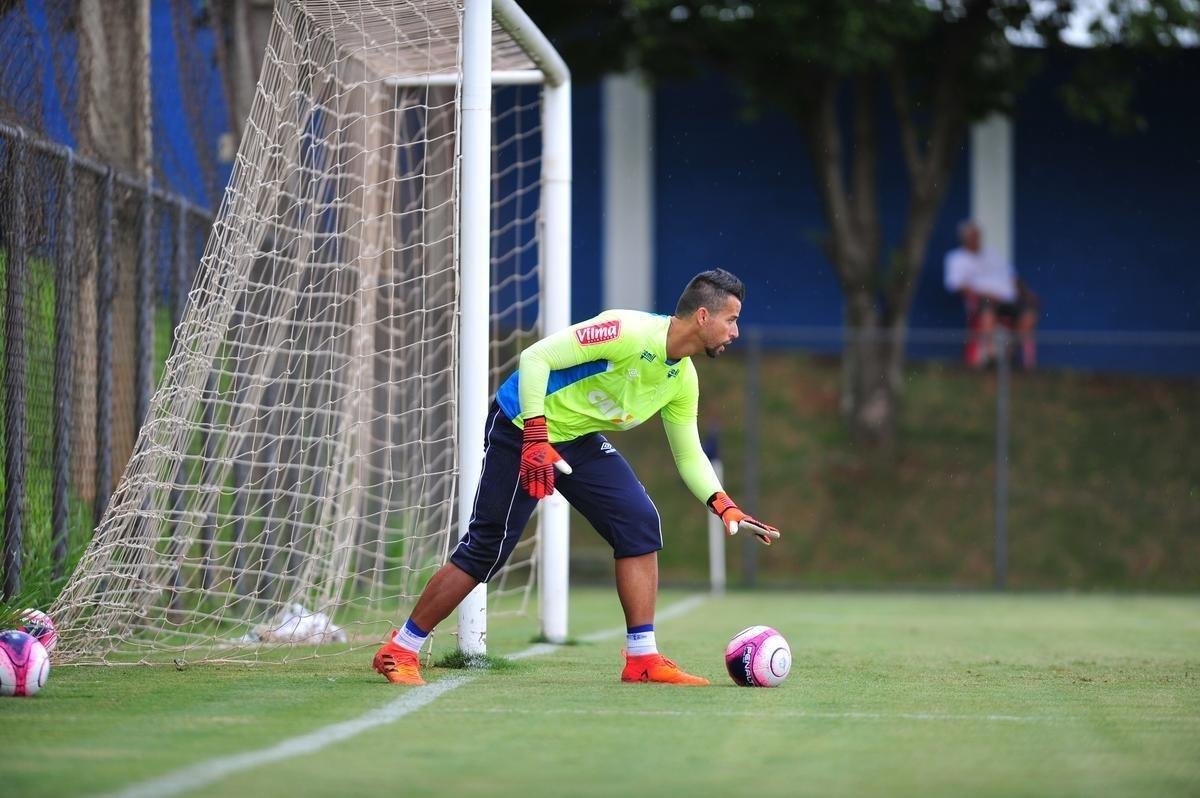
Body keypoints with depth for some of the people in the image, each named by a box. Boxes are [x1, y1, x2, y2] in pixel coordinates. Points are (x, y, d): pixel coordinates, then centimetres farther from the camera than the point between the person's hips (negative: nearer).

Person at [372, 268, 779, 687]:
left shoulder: (683, 380, 0)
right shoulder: (627, 332, -25)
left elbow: (689, 456, 11)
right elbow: (536, 357, -26)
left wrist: (724, 506, -5)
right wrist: (535, 438, -32)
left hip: (579, 440, 8)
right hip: (521, 429, -8)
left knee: (640, 522, -7)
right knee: (486, 548, -7)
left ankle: (642, 659, -2)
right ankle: (397, 651, 5)